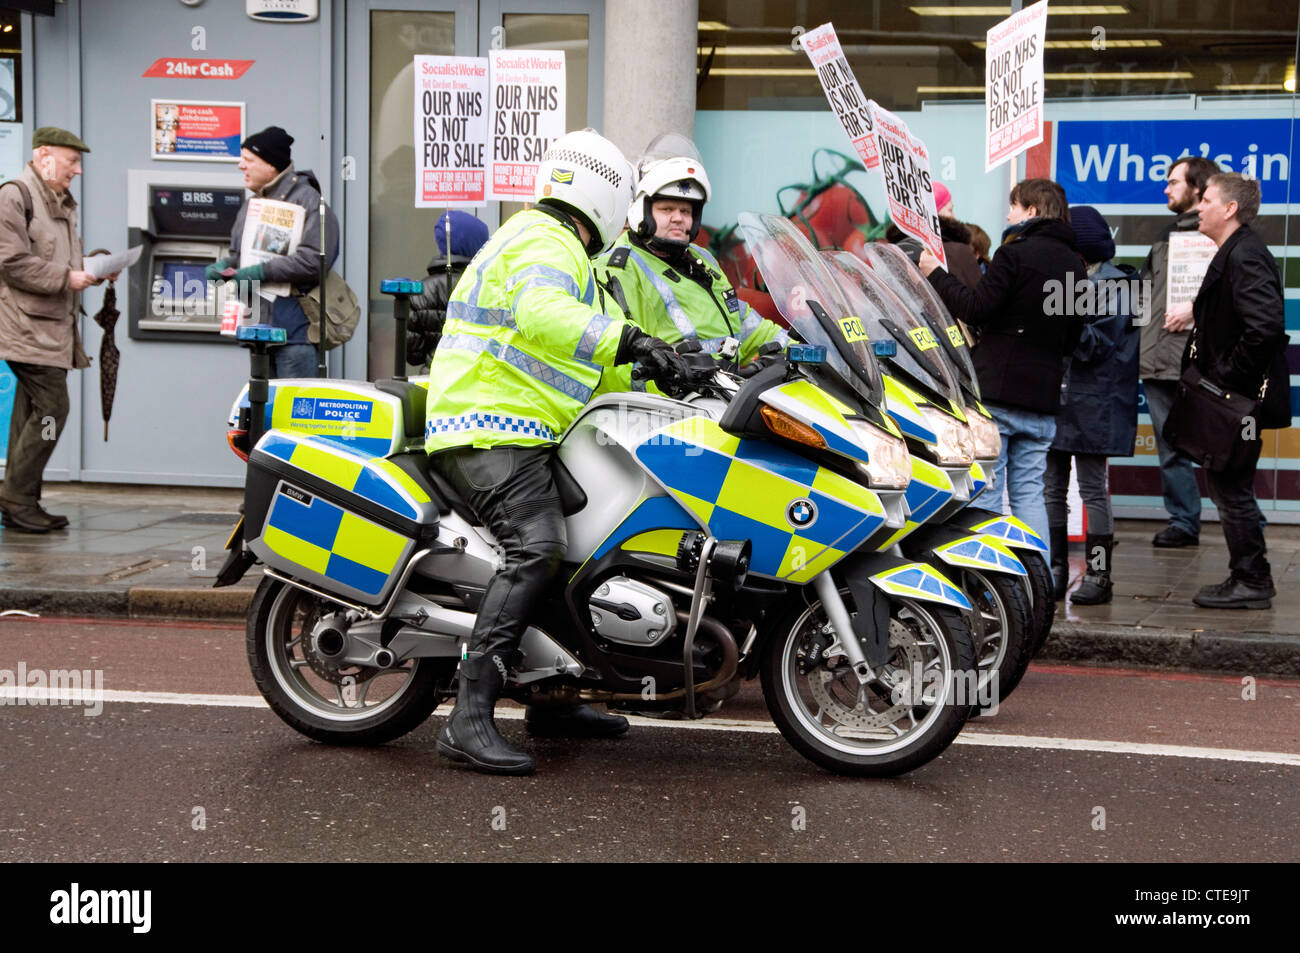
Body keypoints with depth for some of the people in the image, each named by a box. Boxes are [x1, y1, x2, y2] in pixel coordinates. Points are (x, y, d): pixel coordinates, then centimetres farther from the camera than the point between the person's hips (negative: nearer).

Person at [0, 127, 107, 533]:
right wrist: (65, 277, -17)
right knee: (52, 408, -13)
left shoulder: (63, 202, 21)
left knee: (33, 412, 10)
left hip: (55, 326, 9)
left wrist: (92, 268, 10)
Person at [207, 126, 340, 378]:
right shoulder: (252, 203, 19)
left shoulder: (307, 199, -8)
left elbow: (313, 261, -19)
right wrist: (224, 266, 6)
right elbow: (237, 253, 29)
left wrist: (262, 272, -18)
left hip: (294, 327, -8)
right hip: (259, 327, 8)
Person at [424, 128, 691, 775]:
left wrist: (652, 381, 31)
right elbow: (541, 313, -33)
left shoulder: (542, 240, 27)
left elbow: (575, 357, 35)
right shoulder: (546, 245, -9)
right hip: (493, 433, -12)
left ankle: (551, 701, 24)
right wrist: (628, 340, -43)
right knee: (536, 550, -28)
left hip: (512, 432, 12)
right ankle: (469, 721, -35)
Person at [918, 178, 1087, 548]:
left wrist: (936, 275, -2)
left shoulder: (1016, 253, -9)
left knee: (985, 493, -3)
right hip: (1043, 395, 7)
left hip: (997, 389, -7)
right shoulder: (1074, 265, 14)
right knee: (1029, 493, 9)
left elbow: (976, 308, -14)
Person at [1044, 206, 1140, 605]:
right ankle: (1056, 571, 13)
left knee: (1093, 490, -3)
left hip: (1093, 403, -8)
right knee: (1052, 488, 7)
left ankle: (1098, 575, 2)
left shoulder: (1114, 285, -7)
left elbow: (1097, 345, -14)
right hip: (1056, 397, 8)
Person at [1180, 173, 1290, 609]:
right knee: (1227, 488, 15)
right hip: (1227, 397, 11)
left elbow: (1266, 327, -30)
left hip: (1237, 401, -11)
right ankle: (1247, 577, 22)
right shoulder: (1234, 253, 15)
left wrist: (1227, 377, -23)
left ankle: (1252, 582, 4)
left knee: (1232, 489, -4)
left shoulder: (1245, 257, -18)